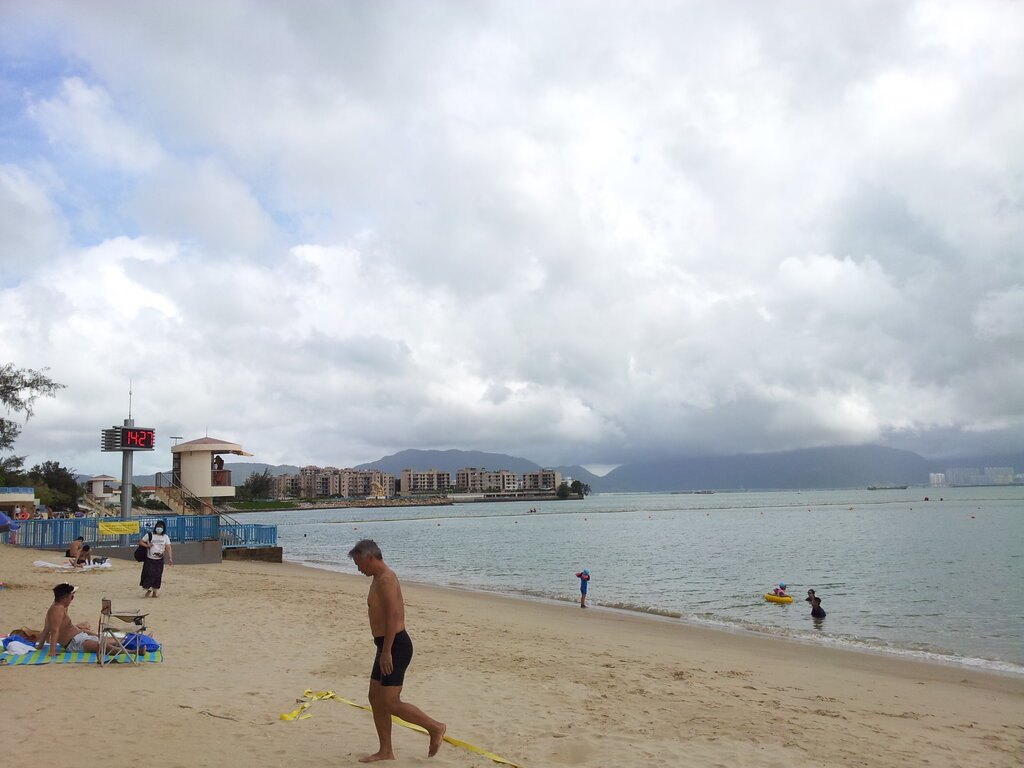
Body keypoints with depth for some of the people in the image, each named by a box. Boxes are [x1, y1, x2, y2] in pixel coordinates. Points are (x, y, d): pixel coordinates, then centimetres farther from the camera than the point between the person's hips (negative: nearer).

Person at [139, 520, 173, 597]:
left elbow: (168, 547, -4)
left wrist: (170, 558, -15)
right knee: (148, 574, -7)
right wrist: (146, 545, -15)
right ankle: (148, 590, 12)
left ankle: (154, 592, 15)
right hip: (149, 559, -1)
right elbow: (140, 542, 4)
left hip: (159, 560, 1)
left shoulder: (165, 537, 4)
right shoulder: (149, 535, 1)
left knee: (157, 576, 2)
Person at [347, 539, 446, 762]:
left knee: (391, 703, -8)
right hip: (387, 646, 11)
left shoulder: (386, 579, -17)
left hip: (395, 646, -11)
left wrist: (386, 651, -25)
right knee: (375, 698, 12)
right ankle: (385, 751, 20)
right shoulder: (380, 578, 16)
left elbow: (393, 615, -25)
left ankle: (435, 727, 6)